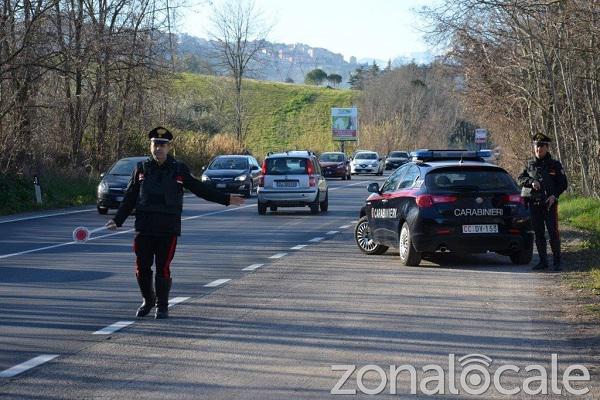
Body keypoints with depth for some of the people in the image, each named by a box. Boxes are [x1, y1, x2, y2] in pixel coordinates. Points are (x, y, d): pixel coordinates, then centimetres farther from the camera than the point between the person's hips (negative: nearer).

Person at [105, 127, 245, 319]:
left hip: (168, 229, -2)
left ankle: (162, 306, 10)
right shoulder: (141, 169, 7)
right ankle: (148, 301, 26)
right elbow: (129, 197, 11)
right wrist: (117, 220, 4)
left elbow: (200, 189, 9)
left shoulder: (179, 170, 4)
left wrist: (226, 199, 5)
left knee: (163, 268, -4)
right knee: (142, 267, 4)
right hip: (144, 228, 2)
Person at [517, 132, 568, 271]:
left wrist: (554, 195, -13)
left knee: (553, 233, -6)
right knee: (539, 234, 6)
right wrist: (532, 182, -13)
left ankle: (556, 262, -1)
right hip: (534, 204, 3)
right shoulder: (530, 165, 12)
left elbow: (563, 184, 2)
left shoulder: (555, 164, 3)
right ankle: (543, 261, 14)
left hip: (550, 203, -3)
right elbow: (520, 179, 7)